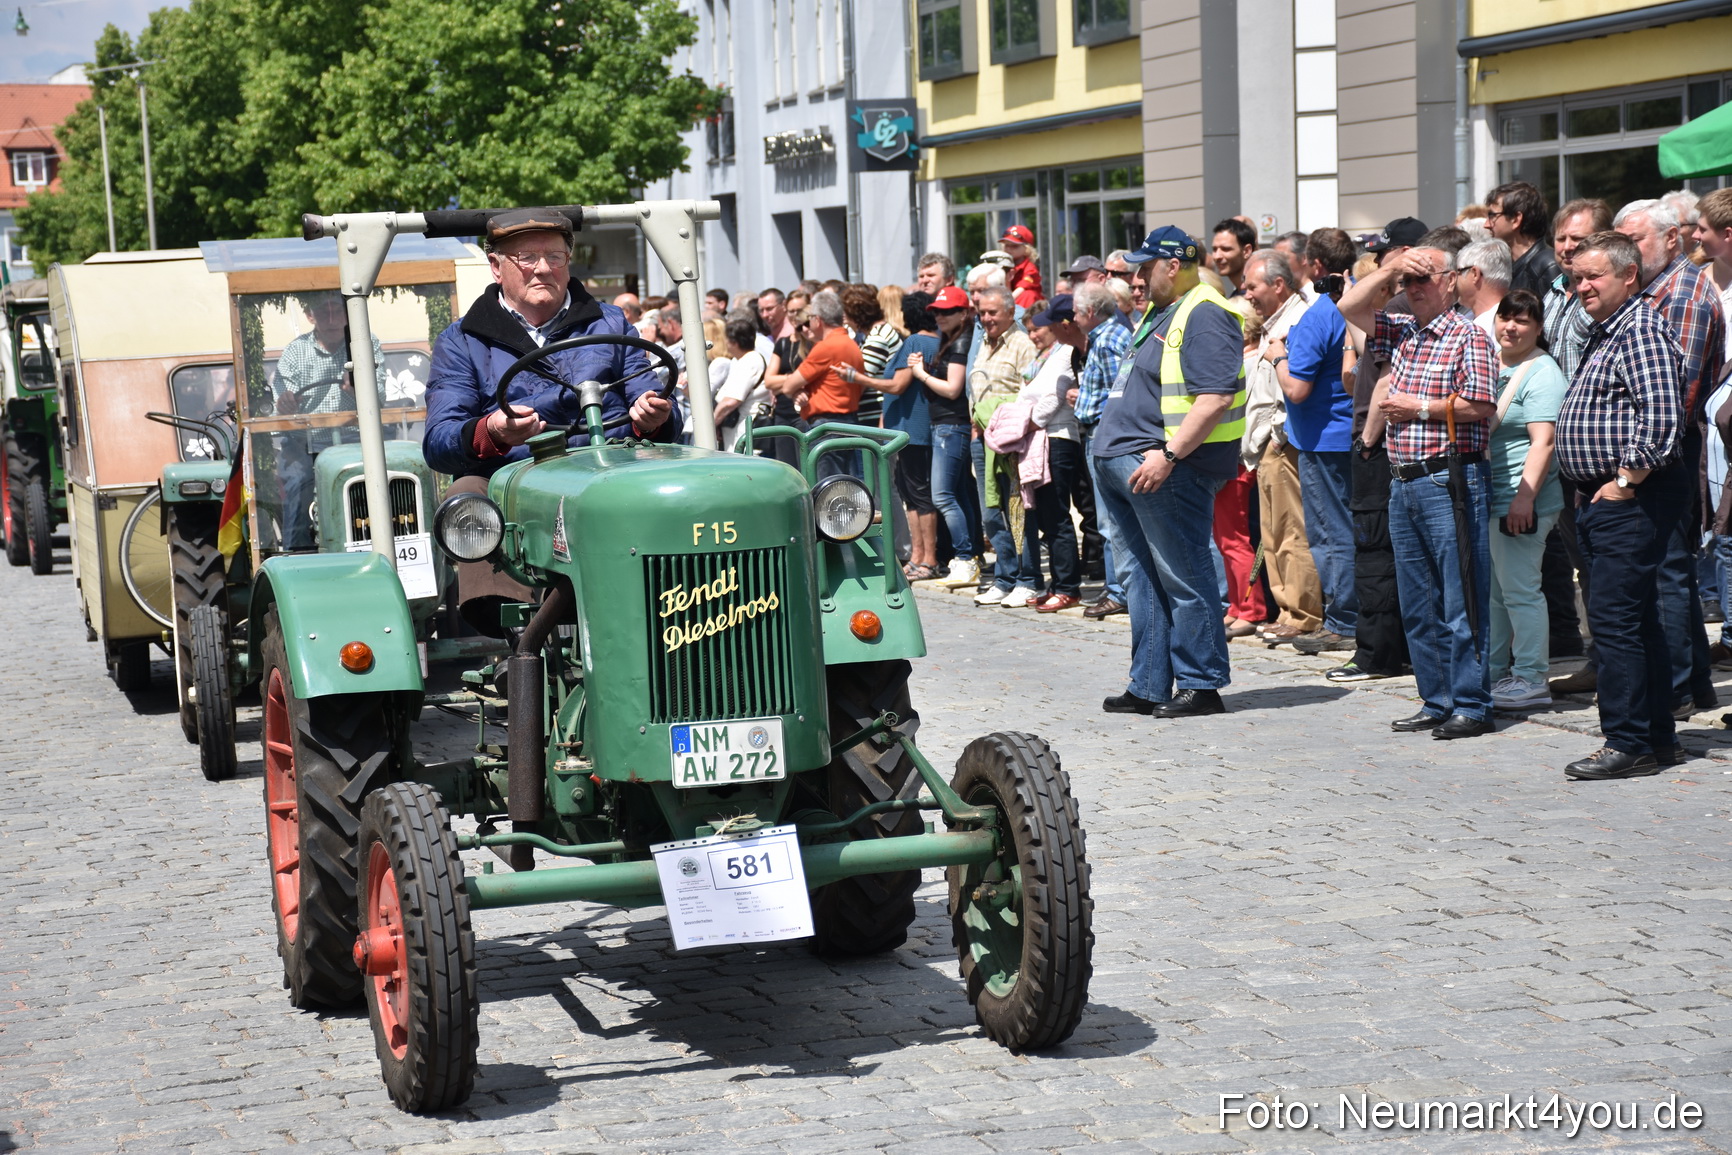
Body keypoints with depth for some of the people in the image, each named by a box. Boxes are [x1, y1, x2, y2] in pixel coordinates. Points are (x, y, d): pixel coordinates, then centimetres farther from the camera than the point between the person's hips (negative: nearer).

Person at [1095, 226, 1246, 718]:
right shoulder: (1159, 313, 18)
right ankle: (1149, 686, 20)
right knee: (1146, 578, 13)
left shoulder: (1204, 317, -14)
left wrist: (1168, 455, -26)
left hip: (1169, 470, -10)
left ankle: (1201, 686, 5)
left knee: (1184, 580, -3)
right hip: (1127, 466, 11)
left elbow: (1215, 398, -23)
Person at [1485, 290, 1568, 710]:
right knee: (1491, 590, 15)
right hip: (1484, 499, 9)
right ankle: (1493, 672, 25)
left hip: (1517, 502, -9)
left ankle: (1531, 679, 3)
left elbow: (1543, 441, -18)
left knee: (1519, 590, -4)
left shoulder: (1541, 373, -10)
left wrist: (1524, 498, -24)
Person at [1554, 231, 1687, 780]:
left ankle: (1629, 744, -10)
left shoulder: (1642, 332, -13)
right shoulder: (1607, 333, 20)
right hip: (1604, 496, 11)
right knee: (1636, 620, 13)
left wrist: (1626, 481, -20)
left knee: (1614, 618, -12)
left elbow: (1661, 417, -24)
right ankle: (1657, 735, 20)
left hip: (1632, 500, -11)